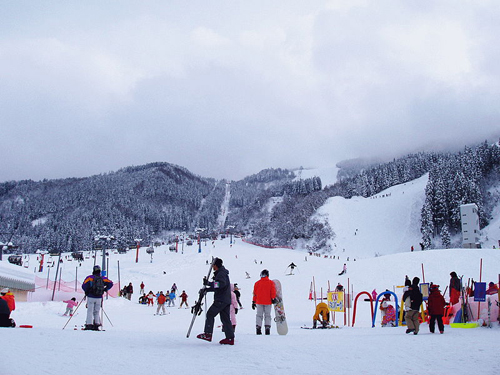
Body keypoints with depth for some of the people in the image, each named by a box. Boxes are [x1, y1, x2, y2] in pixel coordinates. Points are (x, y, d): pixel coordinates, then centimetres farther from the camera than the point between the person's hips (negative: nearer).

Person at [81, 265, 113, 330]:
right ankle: (96, 324, 7)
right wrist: (105, 289, 11)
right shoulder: (103, 278, 6)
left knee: (90, 311, 2)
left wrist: (86, 291, 7)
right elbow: (110, 283, 3)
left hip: (91, 297, -3)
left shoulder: (89, 277, -3)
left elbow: (84, 285, -11)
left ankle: (89, 324, -7)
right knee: (96, 312, 13)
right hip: (99, 298, 3)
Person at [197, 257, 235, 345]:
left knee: (210, 314, -4)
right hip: (226, 300, 10)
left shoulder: (221, 273, -10)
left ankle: (208, 334, -5)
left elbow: (221, 284, -29)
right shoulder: (222, 273, 23)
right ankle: (230, 338, 4)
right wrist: (206, 289, 23)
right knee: (225, 318, 7)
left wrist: (209, 283, -27)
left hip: (221, 300, -10)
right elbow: (216, 288, 30)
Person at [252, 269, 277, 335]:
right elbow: (273, 291, -6)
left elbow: (254, 293, 10)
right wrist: (273, 298, -5)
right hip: (268, 302, -1)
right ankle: (267, 328, -8)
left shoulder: (257, 283, 8)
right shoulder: (270, 282, 1)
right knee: (267, 315, 4)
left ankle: (258, 328, -7)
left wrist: (253, 302, 14)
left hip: (259, 302, 1)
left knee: (259, 315, 5)